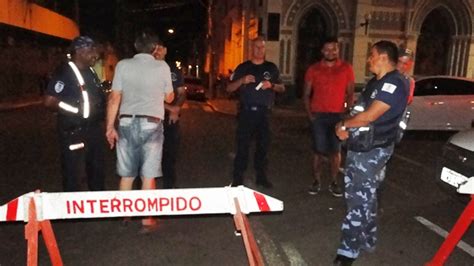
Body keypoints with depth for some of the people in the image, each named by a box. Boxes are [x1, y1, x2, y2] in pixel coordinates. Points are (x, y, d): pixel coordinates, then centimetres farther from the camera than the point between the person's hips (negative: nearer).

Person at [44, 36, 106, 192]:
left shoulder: (90, 72, 11)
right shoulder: (64, 73, -14)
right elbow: (49, 101, -20)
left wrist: (100, 118, 6)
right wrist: (74, 111, -14)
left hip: (93, 128, 8)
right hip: (73, 130, -8)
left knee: (97, 167, 18)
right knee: (71, 170, 3)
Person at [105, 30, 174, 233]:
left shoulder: (123, 65, 0)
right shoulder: (162, 67, -1)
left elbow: (114, 98, -2)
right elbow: (169, 98, 9)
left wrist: (110, 127, 4)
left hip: (127, 123, 2)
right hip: (151, 125, -2)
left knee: (126, 174, 13)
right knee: (148, 175, 4)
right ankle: (147, 220, 10)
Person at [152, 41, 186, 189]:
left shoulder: (174, 70, 12)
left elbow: (182, 94, 13)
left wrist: (176, 108, -7)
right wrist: (168, 107, -15)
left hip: (171, 118, 3)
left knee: (170, 154, 9)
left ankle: (169, 187, 21)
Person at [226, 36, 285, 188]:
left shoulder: (271, 68, 11)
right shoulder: (243, 67, 7)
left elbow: (282, 88, 13)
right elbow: (229, 89, 4)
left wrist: (271, 85, -8)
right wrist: (242, 81, -14)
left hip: (264, 113, 2)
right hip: (246, 112, -2)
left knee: (263, 145, 6)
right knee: (243, 146, -4)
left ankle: (261, 177, 17)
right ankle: (237, 178, 2)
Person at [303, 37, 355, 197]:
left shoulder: (346, 68, 4)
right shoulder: (313, 69, 4)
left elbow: (350, 94, 5)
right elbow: (307, 94, 6)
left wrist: (347, 112, -6)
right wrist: (309, 113, -4)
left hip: (338, 116, 0)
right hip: (318, 116, 0)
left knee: (335, 151, 5)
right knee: (318, 150, 3)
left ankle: (334, 183, 16)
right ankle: (316, 182, 14)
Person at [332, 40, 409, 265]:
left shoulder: (394, 84, -17)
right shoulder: (375, 82, 14)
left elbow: (369, 116, -23)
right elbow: (359, 109, 16)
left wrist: (343, 125, -8)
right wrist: (345, 128, -2)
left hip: (372, 151, -9)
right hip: (358, 147, 9)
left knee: (360, 200, -5)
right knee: (363, 197, 17)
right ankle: (366, 240, 32)